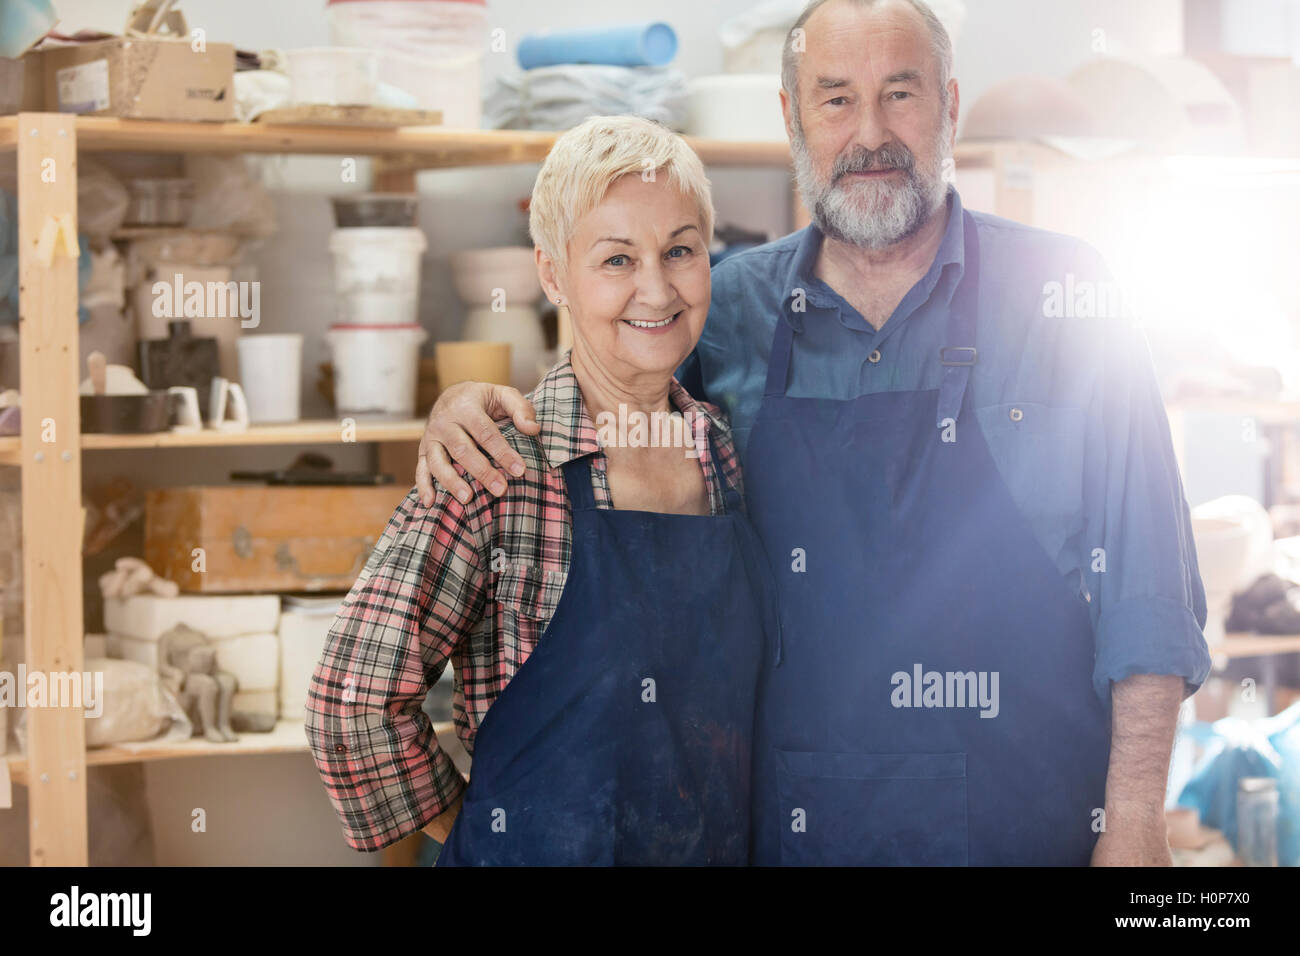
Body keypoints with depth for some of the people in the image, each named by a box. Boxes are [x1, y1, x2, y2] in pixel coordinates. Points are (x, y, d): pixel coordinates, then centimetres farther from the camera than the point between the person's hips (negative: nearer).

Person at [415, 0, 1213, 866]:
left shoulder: (1066, 294, -2)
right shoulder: (730, 307, 4)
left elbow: (1144, 589, -3)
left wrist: (1134, 822, -9)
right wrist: (471, 408, -6)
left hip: (1031, 823, -2)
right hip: (793, 826, 2)